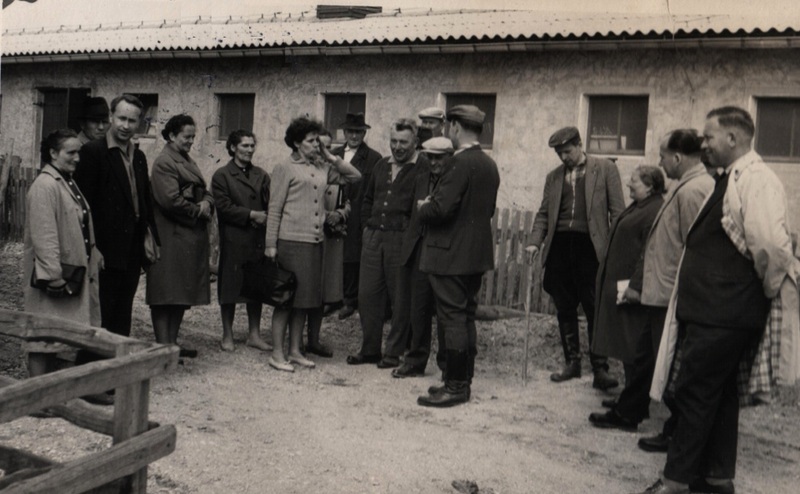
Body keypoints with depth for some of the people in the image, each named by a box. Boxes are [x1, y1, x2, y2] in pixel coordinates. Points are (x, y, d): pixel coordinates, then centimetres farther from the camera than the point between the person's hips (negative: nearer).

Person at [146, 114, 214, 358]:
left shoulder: (188, 162, 19)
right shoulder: (164, 163, -11)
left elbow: (205, 191, 21)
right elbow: (170, 200, -20)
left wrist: (206, 203, -2)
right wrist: (198, 211, -10)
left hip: (192, 238, 9)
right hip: (172, 239, -9)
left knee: (183, 293, 12)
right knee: (166, 294, -3)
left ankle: (172, 341, 19)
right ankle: (163, 345, 1)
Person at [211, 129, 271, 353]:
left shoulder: (261, 175, 13)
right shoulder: (222, 175, -1)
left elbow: (270, 204, 8)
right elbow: (224, 206, -9)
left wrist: (265, 218, -12)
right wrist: (251, 215, -14)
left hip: (258, 240, 4)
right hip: (233, 240, -4)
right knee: (230, 288, 4)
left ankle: (254, 334, 18)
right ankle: (227, 336, 16)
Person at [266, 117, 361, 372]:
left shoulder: (322, 168, 13)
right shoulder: (284, 168, -2)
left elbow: (355, 176, 16)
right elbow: (274, 209, -4)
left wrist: (331, 158, 7)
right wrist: (271, 244, -8)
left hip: (315, 242, 6)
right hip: (291, 241, -6)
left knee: (305, 298, 10)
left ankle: (295, 351, 20)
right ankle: (277, 354, 7)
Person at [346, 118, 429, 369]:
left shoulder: (423, 168, -6)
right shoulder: (382, 165, 15)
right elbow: (367, 199, 24)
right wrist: (367, 225, 15)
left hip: (402, 239, -6)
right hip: (373, 237, 6)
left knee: (400, 298, 2)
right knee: (367, 294, 8)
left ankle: (394, 353, 12)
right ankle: (369, 349, 19)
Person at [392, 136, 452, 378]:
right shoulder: (421, 180, 15)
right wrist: (409, 244, 11)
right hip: (421, 250, 6)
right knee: (418, 308, 9)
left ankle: (447, 363, 15)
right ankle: (415, 361, 20)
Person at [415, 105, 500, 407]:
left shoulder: (460, 163, -17)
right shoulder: (489, 165, 11)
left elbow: (442, 209, -24)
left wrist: (423, 208, -2)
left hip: (452, 254, -9)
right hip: (477, 254, 9)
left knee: (453, 320, -3)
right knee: (466, 318, 15)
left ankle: (455, 386, 2)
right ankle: (463, 380, 23)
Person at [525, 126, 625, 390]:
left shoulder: (605, 168, 4)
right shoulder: (554, 176, 17)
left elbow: (617, 210, 0)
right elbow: (543, 213, 18)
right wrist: (535, 242, 3)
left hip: (589, 245, -4)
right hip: (559, 244, 5)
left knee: (595, 309, -3)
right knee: (564, 309, 9)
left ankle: (600, 368, 2)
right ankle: (572, 362, 20)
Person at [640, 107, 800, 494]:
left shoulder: (756, 181, -17)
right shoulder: (730, 180, 15)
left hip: (723, 315, -10)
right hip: (714, 310, 10)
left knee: (694, 391, -4)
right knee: (718, 391, 16)